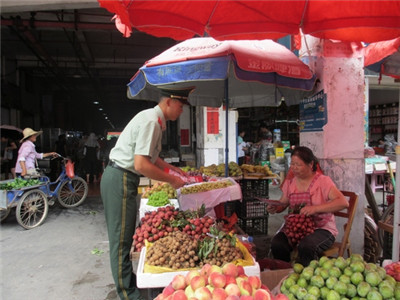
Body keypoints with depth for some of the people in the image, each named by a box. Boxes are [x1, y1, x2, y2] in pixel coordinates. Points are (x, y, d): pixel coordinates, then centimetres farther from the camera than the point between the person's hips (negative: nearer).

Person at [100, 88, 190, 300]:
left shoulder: (153, 119, 12)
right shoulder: (151, 121, -19)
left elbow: (147, 155, 24)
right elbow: (141, 165, -26)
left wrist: (170, 168, 18)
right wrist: (171, 180, -16)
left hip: (120, 178, 10)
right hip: (121, 180, -10)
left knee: (123, 235, 18)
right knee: (121, 239, 1)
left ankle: (127, 282, 34)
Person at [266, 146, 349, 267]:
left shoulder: (323, 181, -7)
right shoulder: (290, 182, 8)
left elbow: (343, 202, -20)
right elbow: (283, 203, 19)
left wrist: (315, 208, -31)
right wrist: (274, 208, -5)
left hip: (322, 228, -4)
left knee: (306, 246, -35)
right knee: (277, 243, -25)